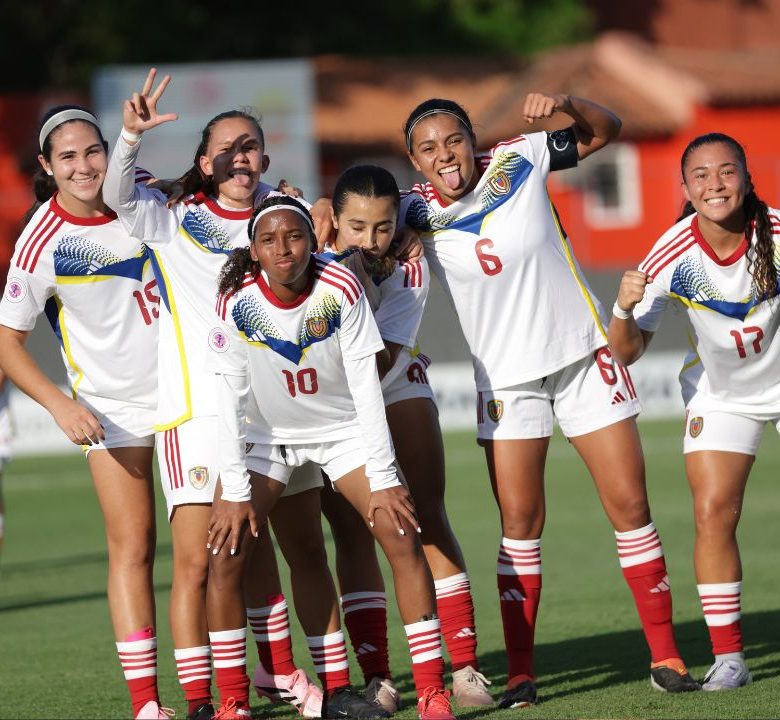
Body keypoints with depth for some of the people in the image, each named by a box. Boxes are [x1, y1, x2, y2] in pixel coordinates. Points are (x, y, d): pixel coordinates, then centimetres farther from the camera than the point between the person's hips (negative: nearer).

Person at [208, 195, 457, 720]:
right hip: (266, 435, 1)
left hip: (343, 429, -1)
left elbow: (365, 384, -21)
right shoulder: (238, 302, -22)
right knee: (226, 552, -12)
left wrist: (382, 477, -22)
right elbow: (231, 398, -16)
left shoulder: (340, 289, -23)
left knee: (400, 533, -15)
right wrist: (235, 490, -18)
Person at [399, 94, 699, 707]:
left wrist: (567, 103, -17)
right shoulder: (418, 211, -8)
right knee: (520, 523, -5)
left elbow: (605, 130, 2)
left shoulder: (518, 161, -8)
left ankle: (665, 656, 8)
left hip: (584, 356, 0)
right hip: (506, 377, 0)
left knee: (630, 505, 0)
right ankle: (521, 673, 3)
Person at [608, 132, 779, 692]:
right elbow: (628, 351, -17)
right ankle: (728, 656, 0)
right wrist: (624, 310, -36)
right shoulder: (672, 258, -23)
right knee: (713, 514, -9)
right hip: (720, 394, 0)